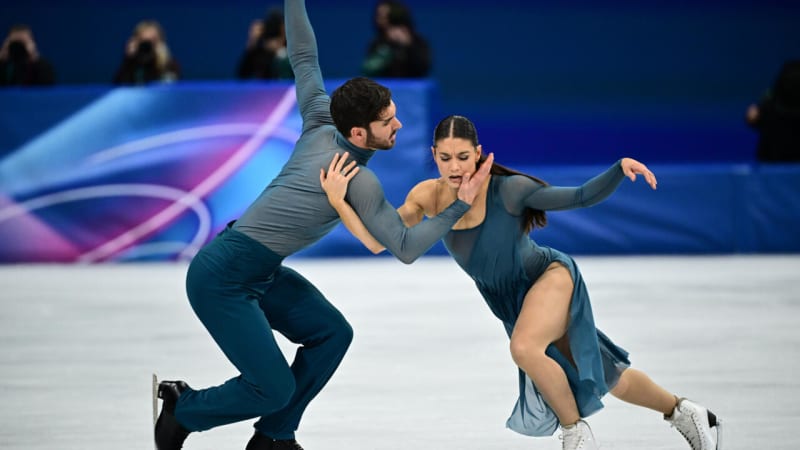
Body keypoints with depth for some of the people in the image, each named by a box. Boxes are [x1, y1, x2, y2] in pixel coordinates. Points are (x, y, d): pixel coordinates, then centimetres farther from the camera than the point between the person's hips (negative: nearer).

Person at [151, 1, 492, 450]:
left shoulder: (321, 124, 2)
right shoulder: (359, 182, -20)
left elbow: (304, 58, 10)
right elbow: (406, 248, -21)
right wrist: (461, 204, -22)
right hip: (220, 279, -9)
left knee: (333, 333, 3)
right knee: (274, 389, -11)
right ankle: (181, 409, 15)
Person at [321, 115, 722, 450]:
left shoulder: (507, 190, -27)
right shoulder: (427, 197, -15)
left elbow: (582, 197, -22)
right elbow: (381, 242, -20)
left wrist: (620, 169, -38)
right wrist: (338, 202, -32)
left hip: (549, 274, -6)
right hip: (508, 299, 6)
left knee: (524, 348, -35)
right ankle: (680, 412, 38)